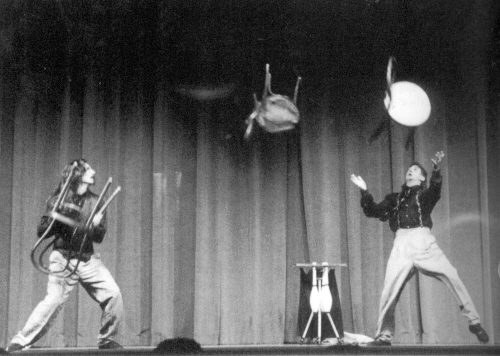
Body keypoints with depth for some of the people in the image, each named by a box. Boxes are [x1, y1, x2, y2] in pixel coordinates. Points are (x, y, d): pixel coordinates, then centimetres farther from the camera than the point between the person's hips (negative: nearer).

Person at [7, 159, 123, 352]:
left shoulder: (95, 202, 8)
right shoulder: (57, 200, 0)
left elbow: (99, 237, 5)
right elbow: (41, 231, -2)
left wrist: (96, 226, -17)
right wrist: (57, 216, -19)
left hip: (88, 259, 4)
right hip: (63, 258, -4)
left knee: (113, 293, -9)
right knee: (54, 300, -18)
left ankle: (106, 339, 10)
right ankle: (21, 341, -6)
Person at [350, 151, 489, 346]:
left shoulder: (425, 194, 14)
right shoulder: (395, 198, 23)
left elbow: (435, 190, -9)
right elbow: (373, 211, 16)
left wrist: (436, 170, -28)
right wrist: (364, 191, 2)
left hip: (424, 241, -2)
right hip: (401, 244, 2)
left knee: (452, 277, -13)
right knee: (389, 290, -6)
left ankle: (474, 322, -3)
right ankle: (384, 334, 8)